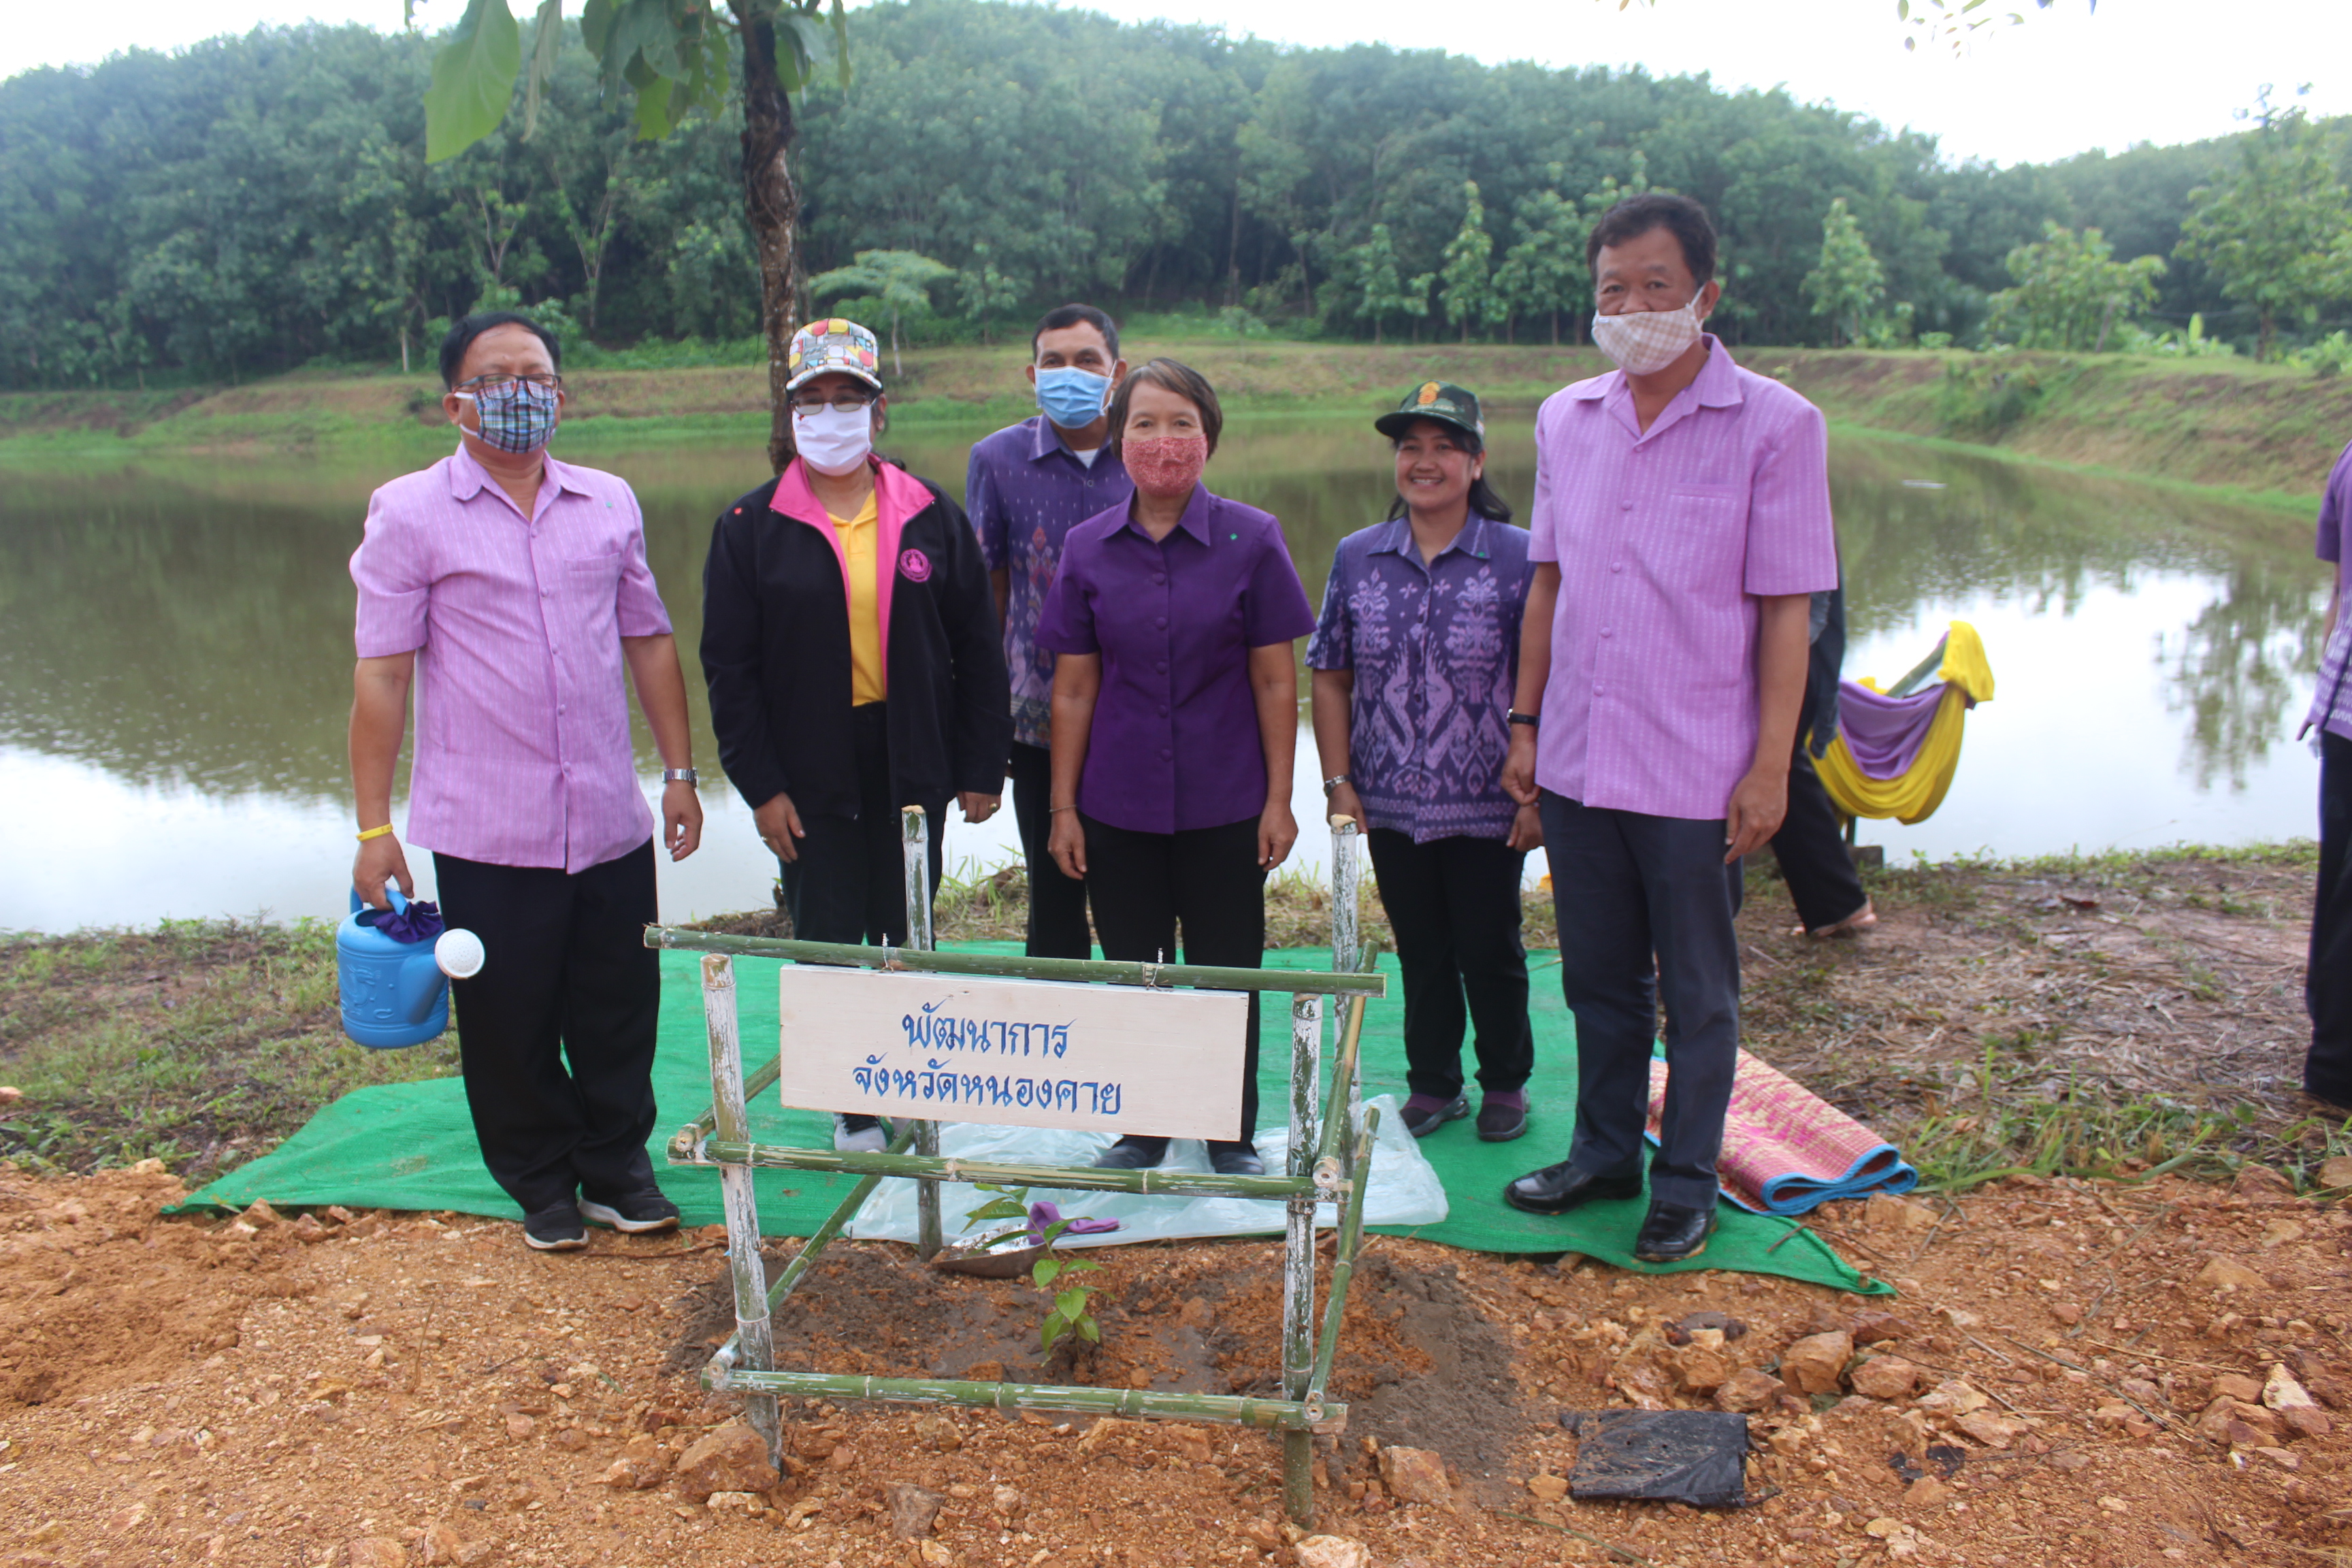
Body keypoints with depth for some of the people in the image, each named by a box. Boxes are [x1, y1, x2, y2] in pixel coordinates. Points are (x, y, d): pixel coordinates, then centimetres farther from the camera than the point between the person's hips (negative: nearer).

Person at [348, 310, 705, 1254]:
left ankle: (618, 1168, 31)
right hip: (487, 830, -3)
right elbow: (381, 674, -5)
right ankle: (541, 1184, 29)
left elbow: (648, 639, 14)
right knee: (510, 1020, 9)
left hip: (611, 821, 3)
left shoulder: (610, 503, 8)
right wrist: (373, 826, -7)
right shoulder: (409, 513, -3)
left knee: (620, 1007, 11)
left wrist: (680, 769, 10)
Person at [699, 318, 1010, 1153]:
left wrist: (982, 766, 0)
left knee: (911, 938, 12)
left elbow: (977, 651, 4)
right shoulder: (751, 528, -1)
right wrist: (759, 783, -8)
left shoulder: (933, 518, 3)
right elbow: (729, 667, -2)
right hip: (811, 777, -1)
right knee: (828, 943, 6)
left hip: (913, 770, 1)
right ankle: (852, 1108, 22)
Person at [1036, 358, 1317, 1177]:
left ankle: (1233, 1138, 26)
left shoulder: (1251, 539, -5)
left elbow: (1275, 682, -3)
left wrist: (1280, 799, -4)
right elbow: (1073, 690, 3)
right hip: (1118, 806, 2)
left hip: (1224, 805, -2)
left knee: (1226, 973, 8)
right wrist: (1063, 807, 3)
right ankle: (1142, 1132, 30)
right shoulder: (1087, 549, 1)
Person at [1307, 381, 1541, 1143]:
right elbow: (1330, 678, 6)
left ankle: (1505, 1083, 29)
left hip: (1489, 807, -3)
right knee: (1420, 951, 13)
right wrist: (1340, 781, 0)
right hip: (1391, 803, 3)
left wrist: (1536, 790, -9)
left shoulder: (1519, 557, -5)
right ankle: (1435, 1084, 30)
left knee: (1490, 949, 9)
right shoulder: (1357, 557, 4)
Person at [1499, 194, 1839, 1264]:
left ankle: (1686, 1187, 26)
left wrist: (1769, 768, -11)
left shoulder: (1775, 424, -6)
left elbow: (1786, 611, -8)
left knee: (1696, 995, 10)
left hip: (1696, 772, -4)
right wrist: (1525, 722, 9)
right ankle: (1604, 1154, 35)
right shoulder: (1565, 419, 7)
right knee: (1599, 979, 17)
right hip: (1575, 762, 4)